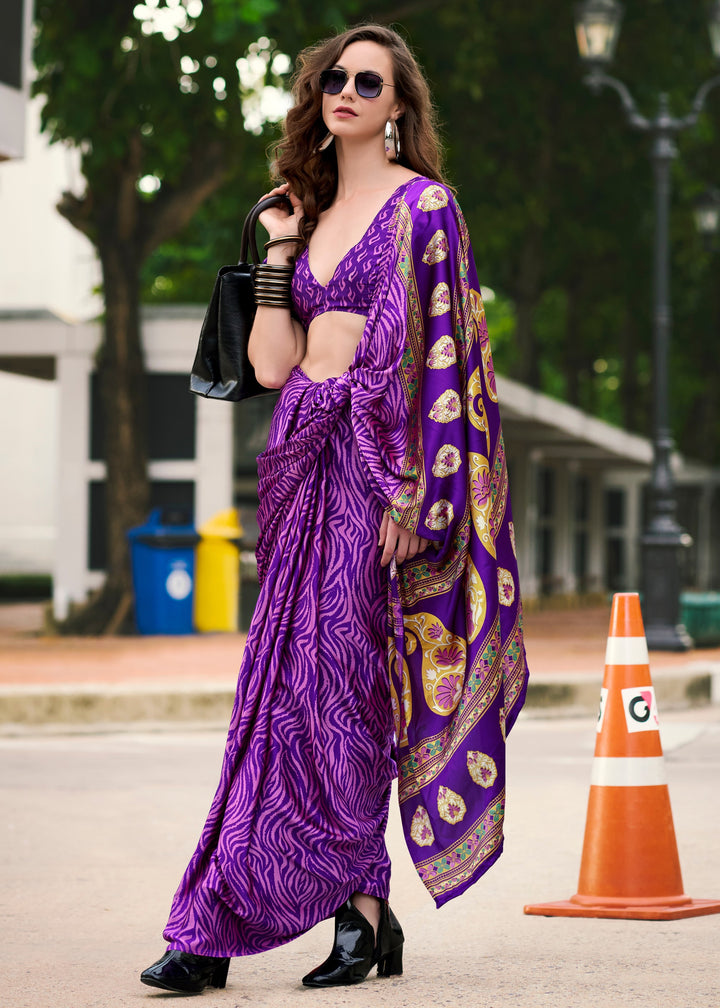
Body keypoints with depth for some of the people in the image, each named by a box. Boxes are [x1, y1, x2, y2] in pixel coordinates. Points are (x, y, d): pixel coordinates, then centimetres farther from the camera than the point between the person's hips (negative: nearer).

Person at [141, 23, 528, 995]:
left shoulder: (422, 206, -1)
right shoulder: (311, 214, 19)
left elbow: (439, 361, -9)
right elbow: (271, 364, 12)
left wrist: (409, 494, -16)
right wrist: (278, 247, 7)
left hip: (374, 459, -7)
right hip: (304, 460, 7)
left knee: (334, 678, -8)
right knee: (291, 683, 0)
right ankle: (363, 911, 5)